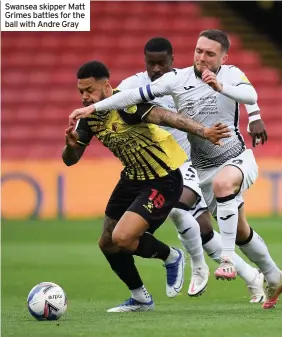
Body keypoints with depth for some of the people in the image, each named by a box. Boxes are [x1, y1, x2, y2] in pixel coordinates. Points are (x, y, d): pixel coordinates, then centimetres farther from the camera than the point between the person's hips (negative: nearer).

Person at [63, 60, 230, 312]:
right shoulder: (89, 115, -4)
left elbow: (165, 117, -41)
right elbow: (70, 160, 0)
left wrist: (203, 131, -56)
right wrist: (71, 144, -24)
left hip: (164, 180, -9)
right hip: (133, 178, 9)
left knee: (122, 238, -20)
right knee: (108, 244, 12)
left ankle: (171, 257, 10)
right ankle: (140, 299, 33)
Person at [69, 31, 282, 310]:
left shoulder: (231, 75, -9)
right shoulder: (178, 79, -6)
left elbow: (251, 96, -28)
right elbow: (137, 95, -9)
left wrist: (220, 86, -44)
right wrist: (93, 108, -15)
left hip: (238, 159, -4)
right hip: (204, 169, 4)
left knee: (222, 182, -38)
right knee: (240, 232, 10)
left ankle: (227, 259, -34)